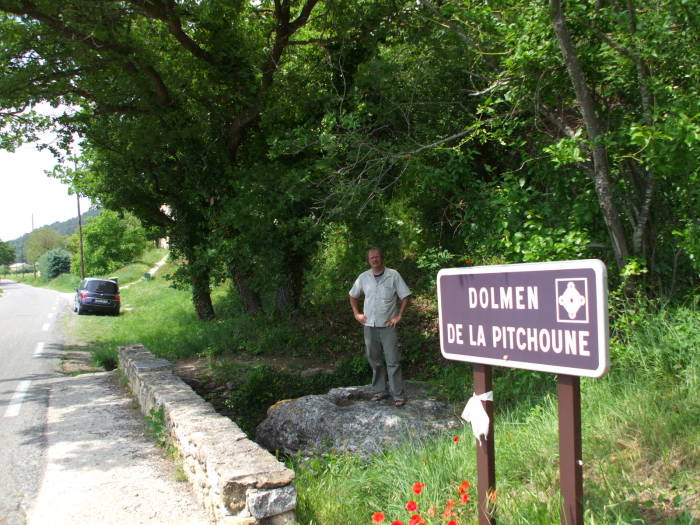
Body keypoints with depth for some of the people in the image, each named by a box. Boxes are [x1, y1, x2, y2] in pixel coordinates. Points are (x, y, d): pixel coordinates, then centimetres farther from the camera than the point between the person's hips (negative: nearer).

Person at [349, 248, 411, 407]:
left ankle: (398, 395, 3)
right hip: (369, 326, 4)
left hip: (388, 326, -3)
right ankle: (380, 390, 23)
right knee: (375, 361, 11)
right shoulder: (363, 277, 4)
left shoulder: (393, 275, -6)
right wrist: (357, 313, 9)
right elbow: (353, 296, 18)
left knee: (393, 361, -3)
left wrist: (399, 316, -7)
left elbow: (405, 297, -3)